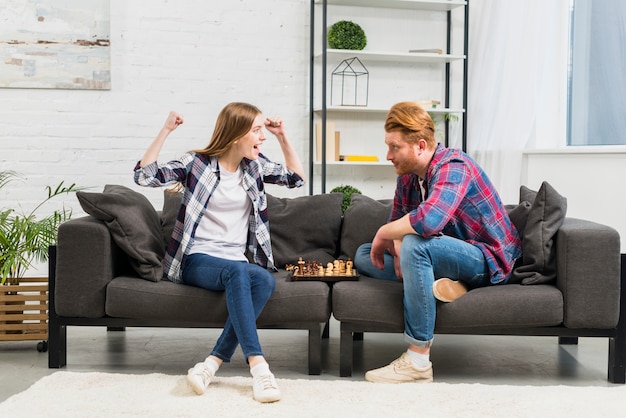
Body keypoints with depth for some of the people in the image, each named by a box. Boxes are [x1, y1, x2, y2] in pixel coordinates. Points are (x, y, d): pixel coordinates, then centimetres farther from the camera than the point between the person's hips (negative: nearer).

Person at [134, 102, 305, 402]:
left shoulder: (255, 165, 12)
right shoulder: (197, 163, -2)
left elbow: (296, 179, 20)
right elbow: (145, 176, -12)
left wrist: (283, 138, 10)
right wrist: (166, 130, -18)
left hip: (238, 262, 4)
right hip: (198, 259, -4)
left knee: (265, 279, -32)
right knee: (237, 271, -38)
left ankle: (213, 363, -33)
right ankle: (257, 364, -42)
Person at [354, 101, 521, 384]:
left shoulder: (453, 166, -24)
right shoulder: (407, 175, 2)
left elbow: (428, 220, -41)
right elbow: (397, 222, 8)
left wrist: (383, 234, -24)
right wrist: (397, 248, -17)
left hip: (488, 259, -9)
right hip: (447, 254, 9)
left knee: (414, 245, -37)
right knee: (363, 256, 6)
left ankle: (418, 362, -33)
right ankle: (439, 282, -16)